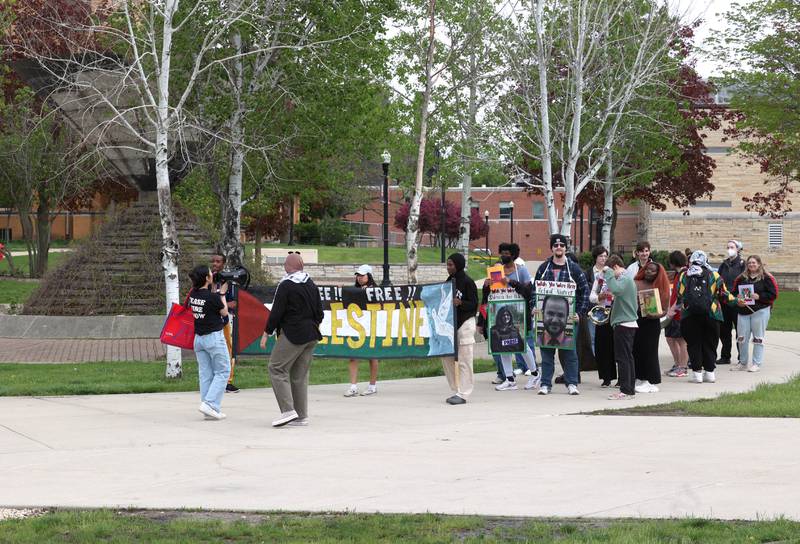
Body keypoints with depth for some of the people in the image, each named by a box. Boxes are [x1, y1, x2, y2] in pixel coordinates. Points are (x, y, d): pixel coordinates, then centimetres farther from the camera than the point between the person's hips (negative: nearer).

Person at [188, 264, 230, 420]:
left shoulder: (193, 295, 0)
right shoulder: (212, 297, -19)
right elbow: (224, 312, -4)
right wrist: (222, 294, 6)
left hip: (198, 337, 7)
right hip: (214, 337, -7)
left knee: (205, 374, 9)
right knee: (222, 371, 3)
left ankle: (209, 411, 10)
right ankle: (210, 404, -11)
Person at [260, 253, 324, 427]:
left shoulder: (285, 286, -11)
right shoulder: (312, 285, 12)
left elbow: (276, 312, -12)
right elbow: (320, 313, 15)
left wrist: (266, 333, -4)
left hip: (292, 335, -8)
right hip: (311, 335, 8)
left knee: (277, 368, -4)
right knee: (300, 375, 11)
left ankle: (288, 410, -15)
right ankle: (302, 416, 11)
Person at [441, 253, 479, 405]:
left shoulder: (467, 282, -9)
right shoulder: (449, 281, 13)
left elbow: (474, 304, -12)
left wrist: (460, 303, -26)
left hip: (465, 324, -8)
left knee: (464, 361, -6)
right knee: (447, 358, 7)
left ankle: (463, 394, -4)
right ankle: (456, 391, 16)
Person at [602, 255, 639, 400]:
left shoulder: (623, 278, -13)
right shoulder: (628, 278, 19)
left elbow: (615, 289, -33)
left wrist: (608, 273, -23)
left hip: (623, 323, -10)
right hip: (630, 323, 10)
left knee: (622, 358, -8)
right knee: (628, 357, 13)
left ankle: (625, 390, -8)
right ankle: (630, 389, 16)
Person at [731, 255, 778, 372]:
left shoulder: (766, 278, -2)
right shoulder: (741, 278, 11)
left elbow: (773, 294, -7)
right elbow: (734, 292, 14)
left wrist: (759, 297, -18)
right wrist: (738, 300, -6)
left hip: (760, 311, -5)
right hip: (743, 311, 5)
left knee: (758, 338, -1)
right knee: (742, 337, 5)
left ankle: (757, 364, 5)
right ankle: (743, 363, 17)